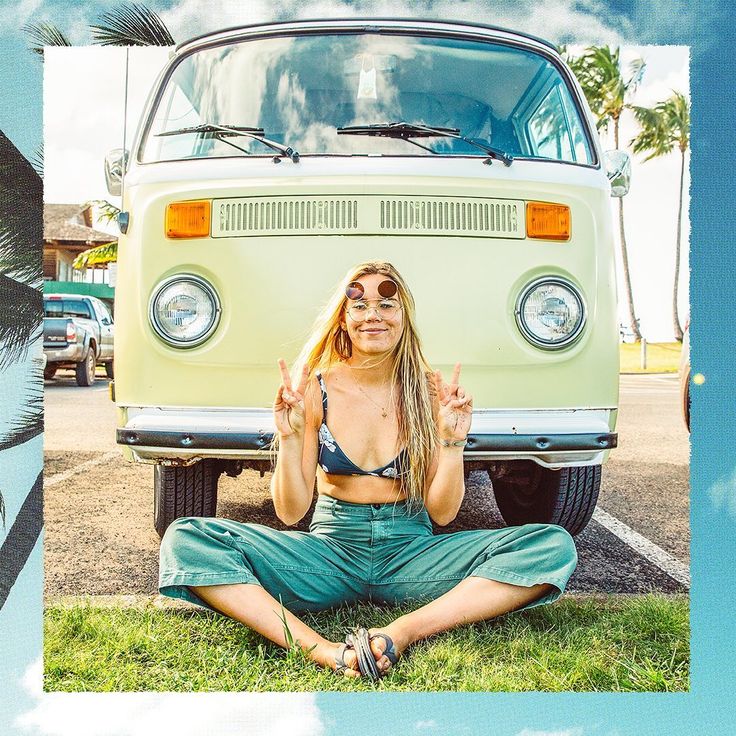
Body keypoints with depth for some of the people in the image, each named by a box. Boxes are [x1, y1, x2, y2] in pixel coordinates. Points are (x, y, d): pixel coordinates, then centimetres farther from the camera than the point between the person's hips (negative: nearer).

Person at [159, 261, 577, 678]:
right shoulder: (315, 389, -2)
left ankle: (403, 632, -31)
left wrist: (453, 441, -14)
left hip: (412, 551, 1)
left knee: (554, 546, -22)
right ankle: (322, 649, -34)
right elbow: (290, 513, -3)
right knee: (186, 540, -22)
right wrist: (290, 438, -17)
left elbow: (442, 513, -1)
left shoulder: (429, 390, -1)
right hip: (332, 548, 0)